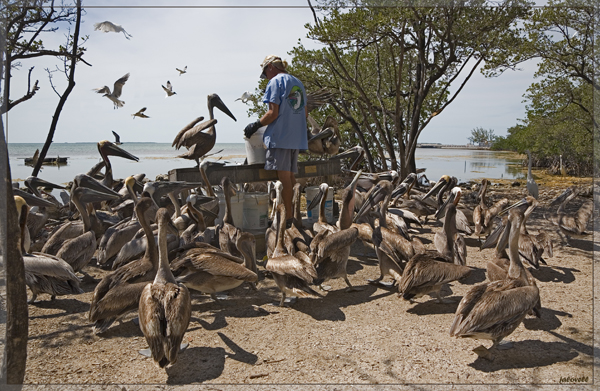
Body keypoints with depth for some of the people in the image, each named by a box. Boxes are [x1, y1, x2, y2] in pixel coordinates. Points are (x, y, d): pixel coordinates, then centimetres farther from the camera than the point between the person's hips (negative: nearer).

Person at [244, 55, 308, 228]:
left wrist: (255, 125, -5)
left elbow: (273, 113, -15)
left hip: (280, 136, -8)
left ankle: (288, 217, -3)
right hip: (297, 137, 8)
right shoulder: (298, 83, 18)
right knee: (291, 177, 11)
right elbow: (305, 113, 20)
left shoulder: (275, 82, -6)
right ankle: (292, 214, 16)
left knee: (284, 177, -5)